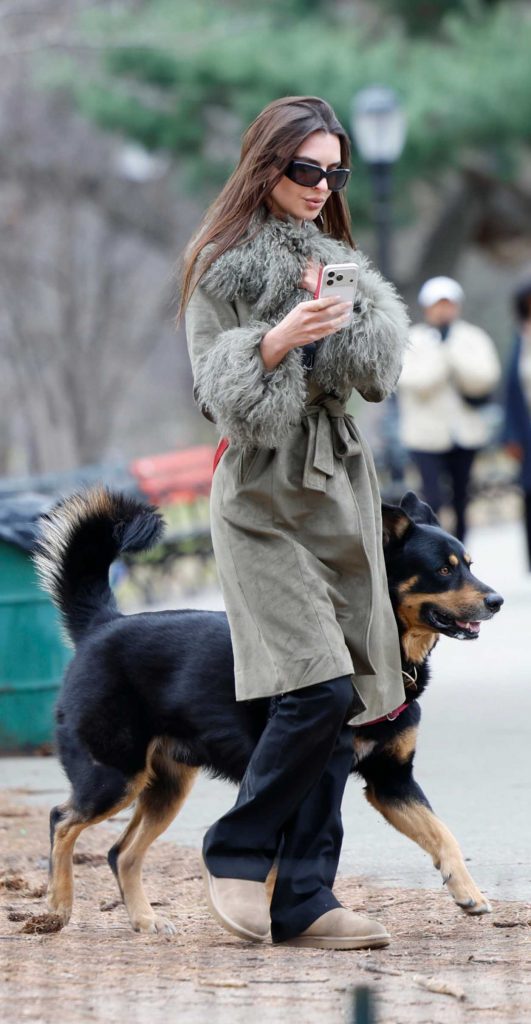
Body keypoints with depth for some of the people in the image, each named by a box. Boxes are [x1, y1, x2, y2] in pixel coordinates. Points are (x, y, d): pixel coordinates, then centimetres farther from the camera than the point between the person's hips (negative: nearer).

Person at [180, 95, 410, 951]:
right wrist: (277, 341, -24)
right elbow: (216, 390, -8)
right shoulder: (223, 265, -1)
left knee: (342, 701, -1)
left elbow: (379, 379, 11)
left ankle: (304, 900, 2)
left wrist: (348, 316, -7)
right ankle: (236, 852, 0)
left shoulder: (335, 261, 17)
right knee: (319, 687, -19)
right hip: (265, 499, -6)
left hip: (340, 492, 6)